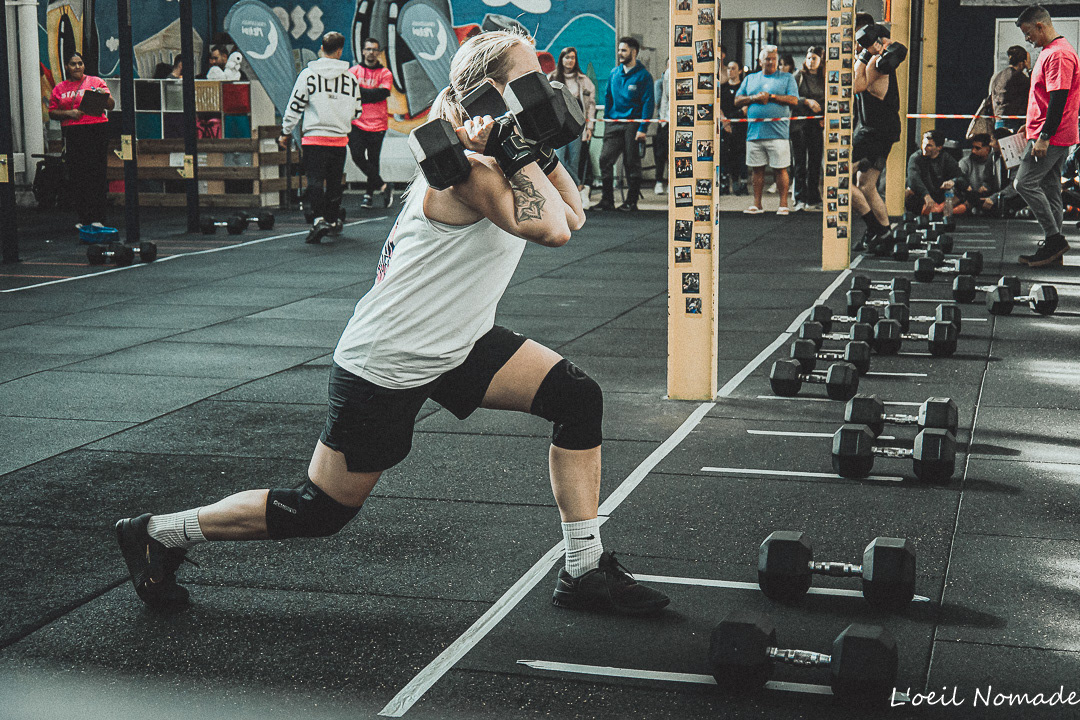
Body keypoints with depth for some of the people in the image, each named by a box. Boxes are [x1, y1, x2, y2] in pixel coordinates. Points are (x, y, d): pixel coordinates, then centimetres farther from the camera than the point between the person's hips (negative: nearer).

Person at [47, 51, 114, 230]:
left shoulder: (95, 82, 8)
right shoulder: (59, 89, 15)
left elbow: (111, 106, 3)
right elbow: (52, 112, 11)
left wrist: (105, 96, -18)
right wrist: (70, 113, -6)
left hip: (96, 130, -2)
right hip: (72, 133, 3)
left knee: (97, 174, -7)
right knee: (77, 176, 1)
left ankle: (98, 218, -4)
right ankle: (83, 218, 8)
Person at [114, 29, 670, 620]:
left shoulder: (496, 158, 7)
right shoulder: (467, 167, -24)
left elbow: (571, 216, 11)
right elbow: (550, 230, -36)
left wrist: (542, 148, 1)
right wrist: (520, 154, -27)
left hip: (454, 345, 9)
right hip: (387, 365, -9)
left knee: (578, 398, -3)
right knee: (319, 512, 1)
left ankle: (585, 571, 6)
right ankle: (158, 533, 19)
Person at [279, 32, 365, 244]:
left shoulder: (309, 74, -4)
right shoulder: (351, 77, 4)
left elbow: (295, 106, -2)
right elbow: (357, 112, 11)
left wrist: (286, 132, 9)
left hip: (315, 138, -3)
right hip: (340, 139, 3)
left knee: (315, 181, -6)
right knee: (334, 182, 17)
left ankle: (319, 220, -24)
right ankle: (333, 220, 27)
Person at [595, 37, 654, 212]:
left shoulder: (643, 76, -4)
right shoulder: (614, 73, 12)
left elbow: (648, 103, -7)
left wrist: (642, 129, -14)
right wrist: (606, 119, 11)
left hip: (632, 124, -5)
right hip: (614, 124, 5)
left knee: (632, 163, 0)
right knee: (605, 159, -3)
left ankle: (631, 201, 8)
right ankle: (607, 200, 3)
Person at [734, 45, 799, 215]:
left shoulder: (787, 78, 9)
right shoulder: (750, 79, 19)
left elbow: (794, 100, -4)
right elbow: (737, 101, 13)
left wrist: (771, 96, -9)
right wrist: (754, 98, -4)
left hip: (777, 132, -3)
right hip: (754, 133, 3)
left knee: (780, 169, -3)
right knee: (757, 169, 6)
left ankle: (783, 204, 2)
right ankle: (757, 204, 13)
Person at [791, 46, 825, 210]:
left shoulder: (824, 78, 11)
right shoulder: (799, 75, 2)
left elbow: (827, 100, 15)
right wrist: (807, 101, -15)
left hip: (817, 124, 3)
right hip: (799, 122, -3)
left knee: (815, 161, 2)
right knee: (799, 161, -5)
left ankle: (813, 199, 8)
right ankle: (800, 198, -3)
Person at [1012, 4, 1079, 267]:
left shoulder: (1059, 54, -16)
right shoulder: (1049, 52, 18)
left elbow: (1059, 98, -23)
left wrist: (1044, 136, -24)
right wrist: (1032, 126, 28)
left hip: (1051, 137, -11)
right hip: (1053, 137, 11)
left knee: (1025, 183, -12)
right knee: (1049, 188, 10)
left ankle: (1054, 238, -9)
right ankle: (1052, 248, 13)